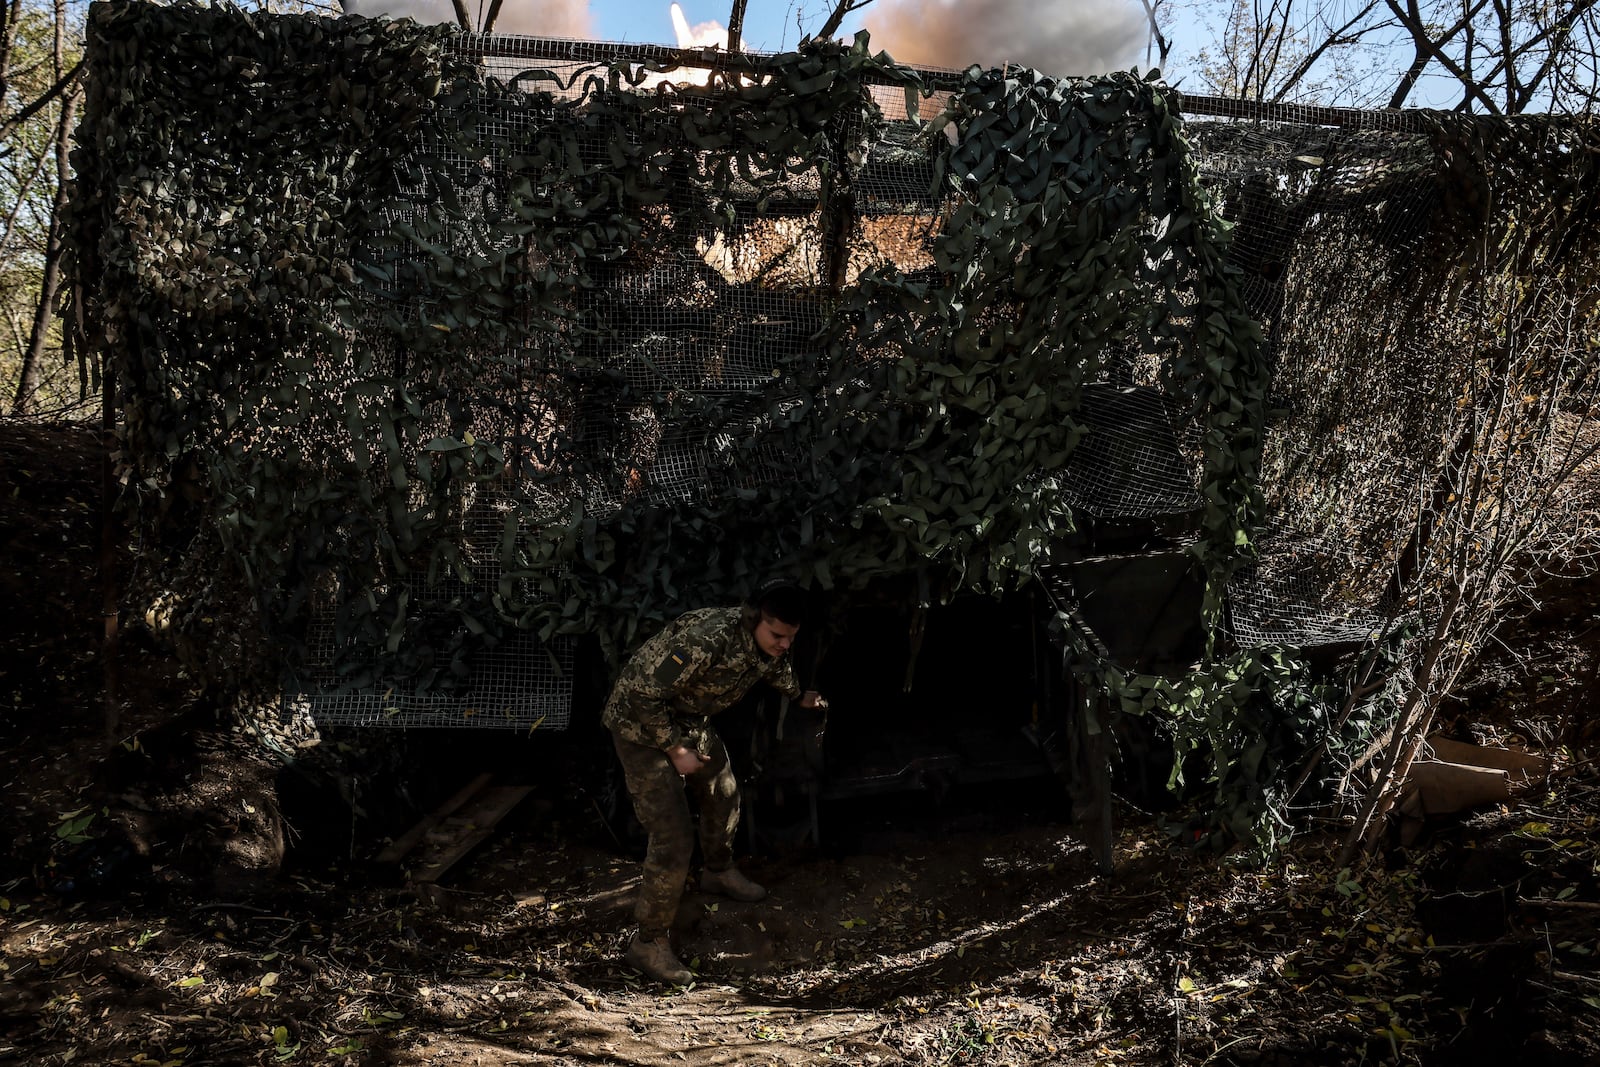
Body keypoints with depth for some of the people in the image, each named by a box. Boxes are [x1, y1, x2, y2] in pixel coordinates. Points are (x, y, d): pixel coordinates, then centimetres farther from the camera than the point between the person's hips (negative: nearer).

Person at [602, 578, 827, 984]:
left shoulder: (770, 645, -10)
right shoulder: (708, 638, -38)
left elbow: (777, 668, 19)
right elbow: (643, 696, -33)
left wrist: (800, 696, 34)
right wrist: (676, 751, -24)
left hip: (688, 719, 9)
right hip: (641, 723, -9)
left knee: (723, 793, 25)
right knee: (673, 836, -12)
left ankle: (718, 873, 52)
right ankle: (648, 942, 1)